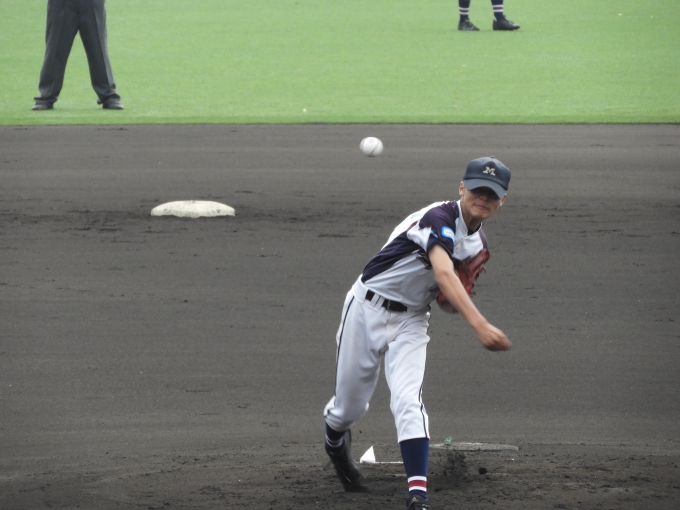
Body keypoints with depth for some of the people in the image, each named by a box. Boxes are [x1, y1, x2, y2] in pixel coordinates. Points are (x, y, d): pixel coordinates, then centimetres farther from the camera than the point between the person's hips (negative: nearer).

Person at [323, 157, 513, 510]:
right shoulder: (439, 219, -24)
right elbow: (444, 273, -42)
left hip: (411, 321, 5)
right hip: (368, 308, -5)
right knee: (351, 404, 7)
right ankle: (336, 441, 44)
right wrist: (479, 325, -55)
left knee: (409, 399, -18)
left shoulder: (478, 244, 3)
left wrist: (454, 298, -10)